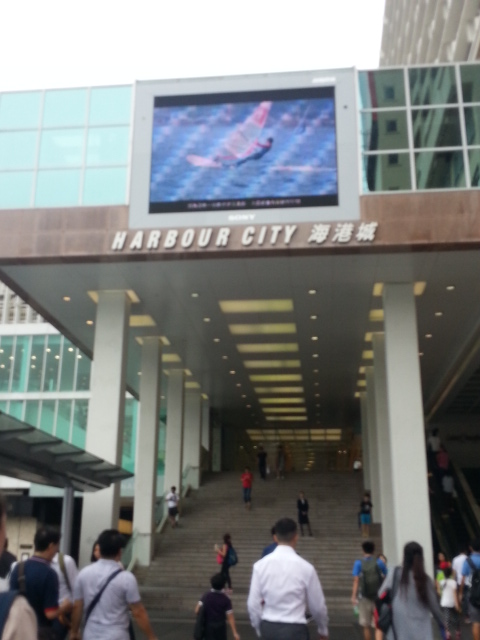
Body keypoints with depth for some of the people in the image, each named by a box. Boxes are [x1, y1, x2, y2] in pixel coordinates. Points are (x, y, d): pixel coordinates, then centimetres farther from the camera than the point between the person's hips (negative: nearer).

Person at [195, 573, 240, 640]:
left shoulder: (206, 596, -8)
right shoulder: (226, 599, -13)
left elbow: (197, 610, -10)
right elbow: (230, 618, -14)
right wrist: (235, 633, -12)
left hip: (208, 626, 1)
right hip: (220, 627, -1)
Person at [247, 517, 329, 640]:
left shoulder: (260, 565, -3)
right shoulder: (305, 567, -10)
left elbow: (253, 604, -1)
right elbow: (317, 606, -1)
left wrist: (260, 630, 16)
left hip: (269, 628, 4)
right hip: (294, 630, -4)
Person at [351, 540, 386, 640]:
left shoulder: (358, 563, -3)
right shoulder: (380, 563, 0)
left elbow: (356, 581, -9)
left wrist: (354, 596, -7)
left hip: (364, 597, 0)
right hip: (378, 596, 0)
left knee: (366, 626, 13)